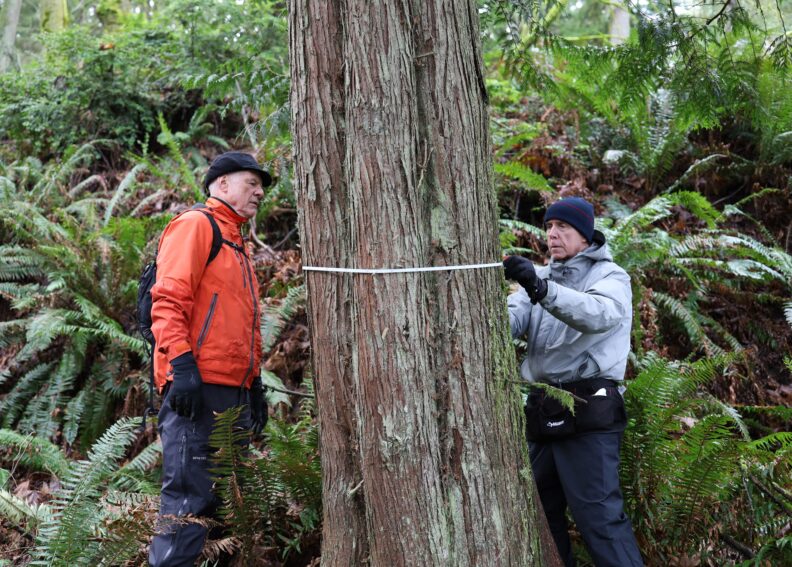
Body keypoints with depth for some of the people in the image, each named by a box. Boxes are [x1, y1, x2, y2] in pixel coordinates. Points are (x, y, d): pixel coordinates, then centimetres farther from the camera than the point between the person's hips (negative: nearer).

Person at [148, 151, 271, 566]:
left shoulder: (236, 244, 26)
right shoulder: (196, 225, -2)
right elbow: (168, 299, -14)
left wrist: (254, 383, 21)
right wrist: (182, 363, -23)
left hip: (234, 391, 10)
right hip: (197, 385, -9)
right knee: (189, 498, -12)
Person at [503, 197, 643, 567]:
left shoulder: (610, 276, -1)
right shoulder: (541, 278, 17)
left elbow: (598, 313, -25)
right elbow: (512, 319, 0)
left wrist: (541, 288, -41)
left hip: (588, 414, -7)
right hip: (544, 415, 7)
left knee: (598, 515, -10)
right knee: (539, 509, 14)